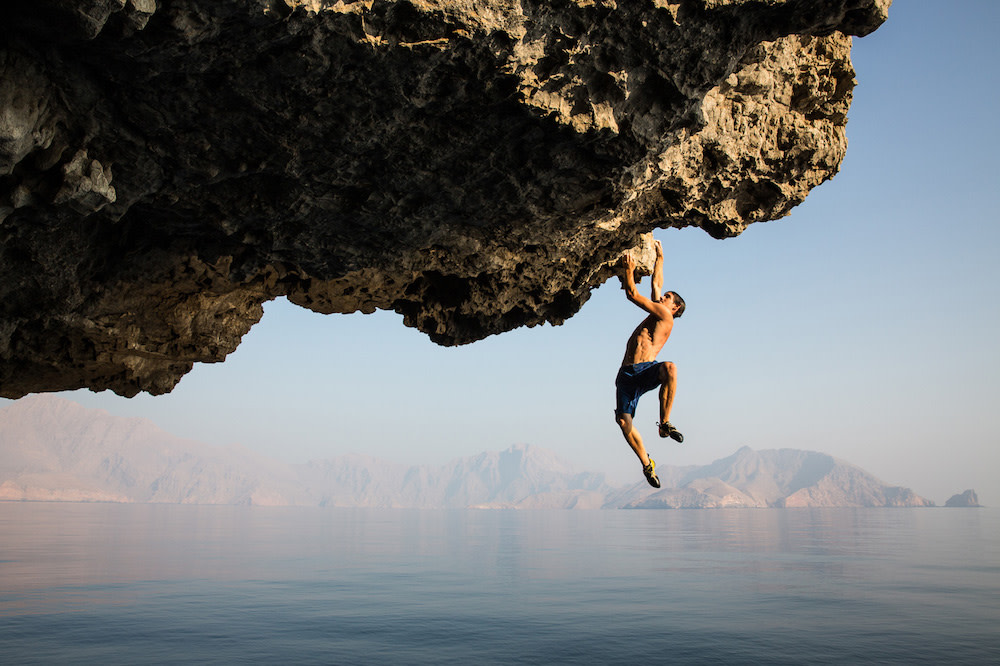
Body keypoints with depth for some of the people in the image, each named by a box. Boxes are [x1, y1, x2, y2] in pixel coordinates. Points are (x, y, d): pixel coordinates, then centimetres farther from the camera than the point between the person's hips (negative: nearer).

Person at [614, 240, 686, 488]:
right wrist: (659, 257, 44)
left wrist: (629, 270, 7)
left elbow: (633, 294, 4)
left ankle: (665, 423, -27)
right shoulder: (655, 314, 27)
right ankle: (646, 463, 4)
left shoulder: (665, 316, 7)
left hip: (647, 370, -6)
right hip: (626, 375, 6)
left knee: (669, 368, -39)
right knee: (623, 420, -11)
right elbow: (656, 284, 35)